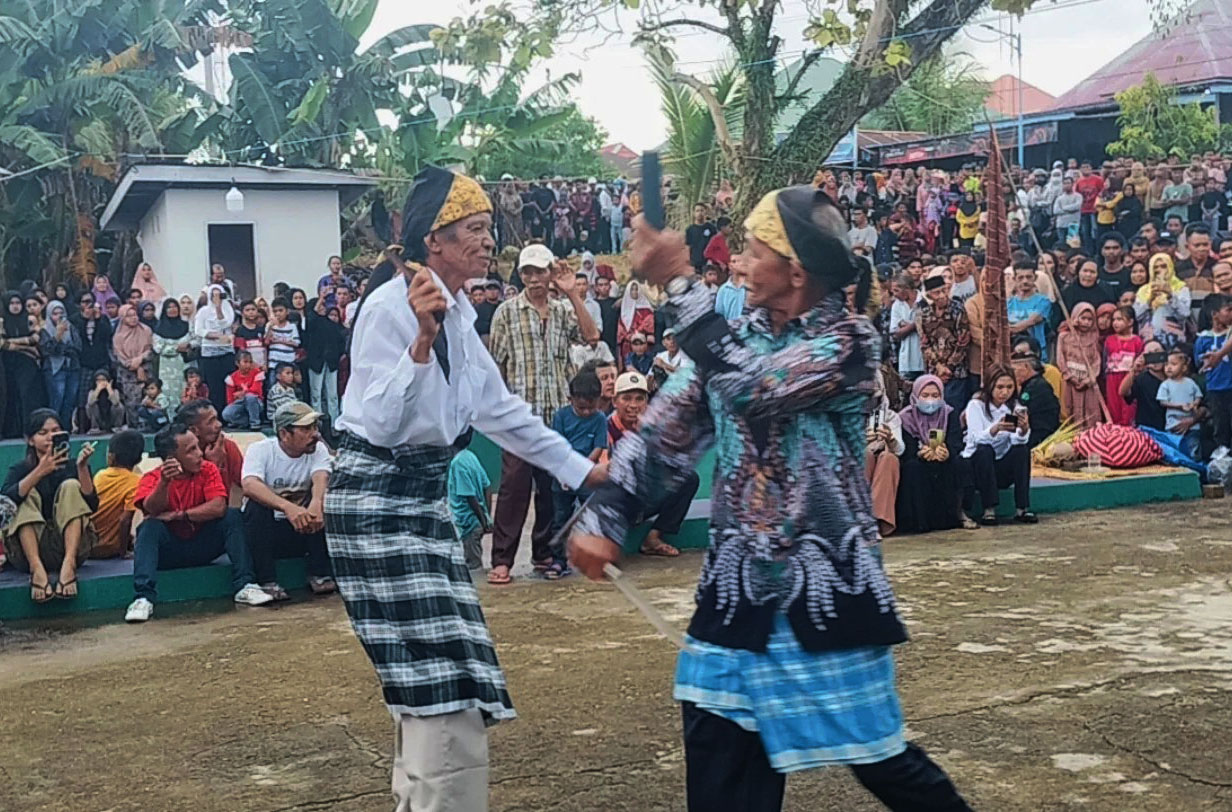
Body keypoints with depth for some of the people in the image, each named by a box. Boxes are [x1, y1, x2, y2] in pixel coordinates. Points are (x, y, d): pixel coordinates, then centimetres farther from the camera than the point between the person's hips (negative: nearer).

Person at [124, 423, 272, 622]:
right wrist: (164, 483, -46)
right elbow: (152, 510, -28)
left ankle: (244, 587, -23)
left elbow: (219, 507, -20)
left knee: (232, 517, -19)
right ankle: (144, 598, -39)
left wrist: (178, 515, -22)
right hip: (168, 552, -1)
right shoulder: (152, 478, -8)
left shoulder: (207, 470, -6)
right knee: (150, 527, -30)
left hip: (202, 546, 2)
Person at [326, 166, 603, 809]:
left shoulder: (459, 310, 8)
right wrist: (422, 340, -36)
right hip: (376, 498, -9)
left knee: (426, 673, 16)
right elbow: (381, 422, -25)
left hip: (425, 494, 9)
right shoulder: (389, 307, -18)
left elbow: (498, 408, 17)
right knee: (444, 675, -10)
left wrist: (581, 468, 19)